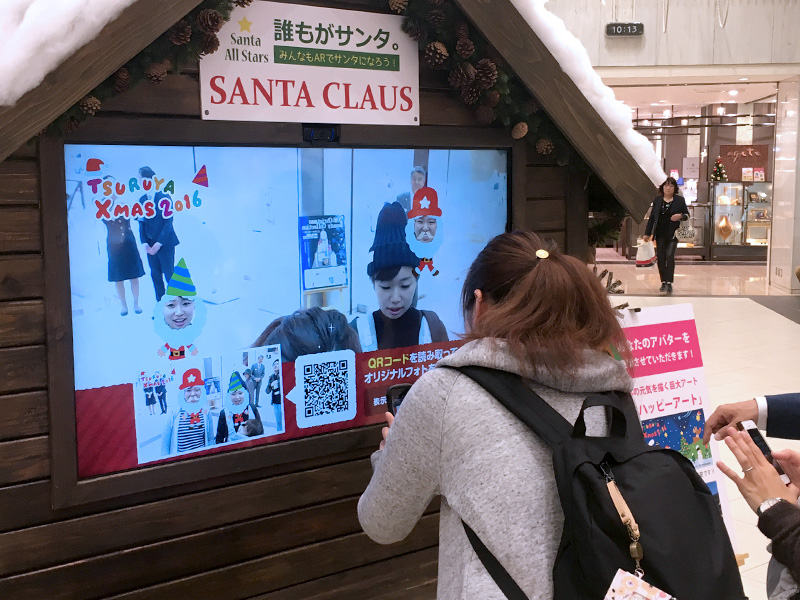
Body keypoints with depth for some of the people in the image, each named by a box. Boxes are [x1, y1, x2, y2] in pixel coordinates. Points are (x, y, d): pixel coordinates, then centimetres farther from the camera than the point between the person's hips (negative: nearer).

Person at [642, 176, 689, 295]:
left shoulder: (680, 200, 2)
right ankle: (663, 282, 14)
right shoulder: (657, 200, 7)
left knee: (670, 256, -14)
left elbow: (687, 214, 9)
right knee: (661, 258, 3)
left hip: (673, 234, -3)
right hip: (660, 234, 3)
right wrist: (647, 233, 9)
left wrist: (680, 216, -15)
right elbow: (652, 217, 11)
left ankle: (669, 283, -11)